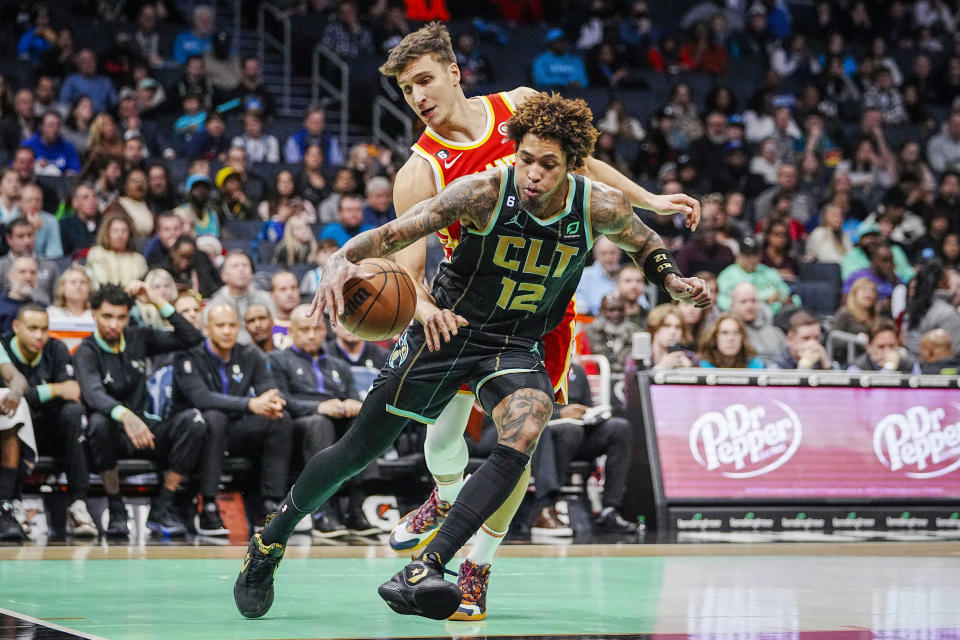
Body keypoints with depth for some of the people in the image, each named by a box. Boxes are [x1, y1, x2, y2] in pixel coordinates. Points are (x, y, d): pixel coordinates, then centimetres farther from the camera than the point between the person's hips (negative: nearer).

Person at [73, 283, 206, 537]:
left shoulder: (137, 339, 8)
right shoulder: (86, 353, -9)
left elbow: (191, 338, 6)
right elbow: (93, 394, -30)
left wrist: (157, 301, -3)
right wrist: (125, 415, -51)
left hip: (143, 428, 4)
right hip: (112, 434, -4)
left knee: (193, 419, -22)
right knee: (99, 421, -39)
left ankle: (162, 507, -17)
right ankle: (115, 510, -23)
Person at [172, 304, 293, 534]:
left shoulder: (250, 356, 7)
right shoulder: (191, 358, -10)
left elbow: (269, 389, -3)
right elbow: (201, 397, -27)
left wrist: (274, 404, -30)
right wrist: (250, 404, -37)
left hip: (236, 432, 5)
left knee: (282, 420, -17)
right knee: (214, 418, -37)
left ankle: (271, 506, -23)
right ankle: (208, 509, -38)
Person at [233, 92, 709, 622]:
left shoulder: (601, 208, -12)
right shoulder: (484, 192, -21)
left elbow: (644, 245, 12)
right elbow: (393, 233, -24)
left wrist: (672, 280, -8)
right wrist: (341, 260, -43)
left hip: (515, 347, 1)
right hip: (447, 327, -1)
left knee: (523, 434, -31)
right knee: (360, 448, 5)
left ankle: (423, 571, -31)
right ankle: (269, 542, 30)